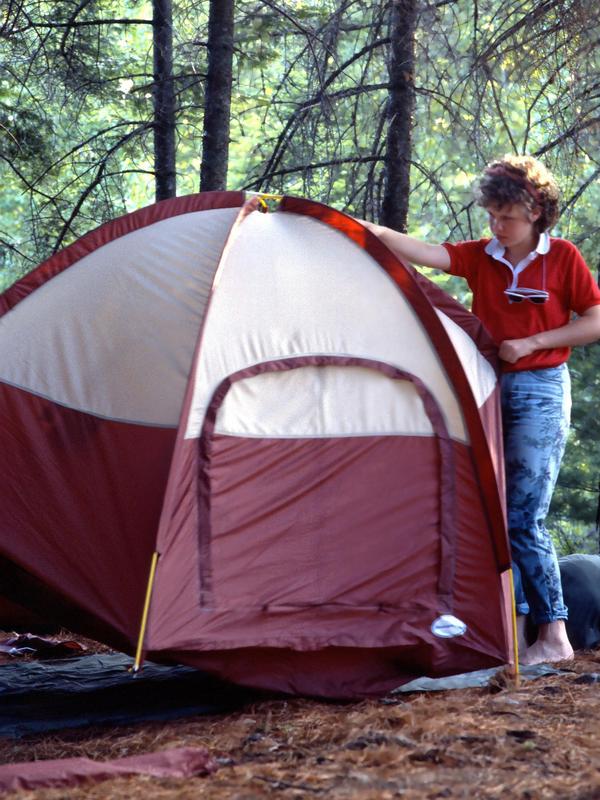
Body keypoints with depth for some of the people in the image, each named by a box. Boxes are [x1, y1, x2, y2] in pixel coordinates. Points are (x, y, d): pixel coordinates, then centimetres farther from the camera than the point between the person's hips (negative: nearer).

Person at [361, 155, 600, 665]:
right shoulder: (480, 257, 6)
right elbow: (423, 253, -6)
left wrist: (532, 343, -9)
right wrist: (373, 232, -20)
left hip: (540, 392, -5)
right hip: (491, 390, 5)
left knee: (524, 517, -11)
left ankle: (554, 637, -5)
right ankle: (513, 631, 9)